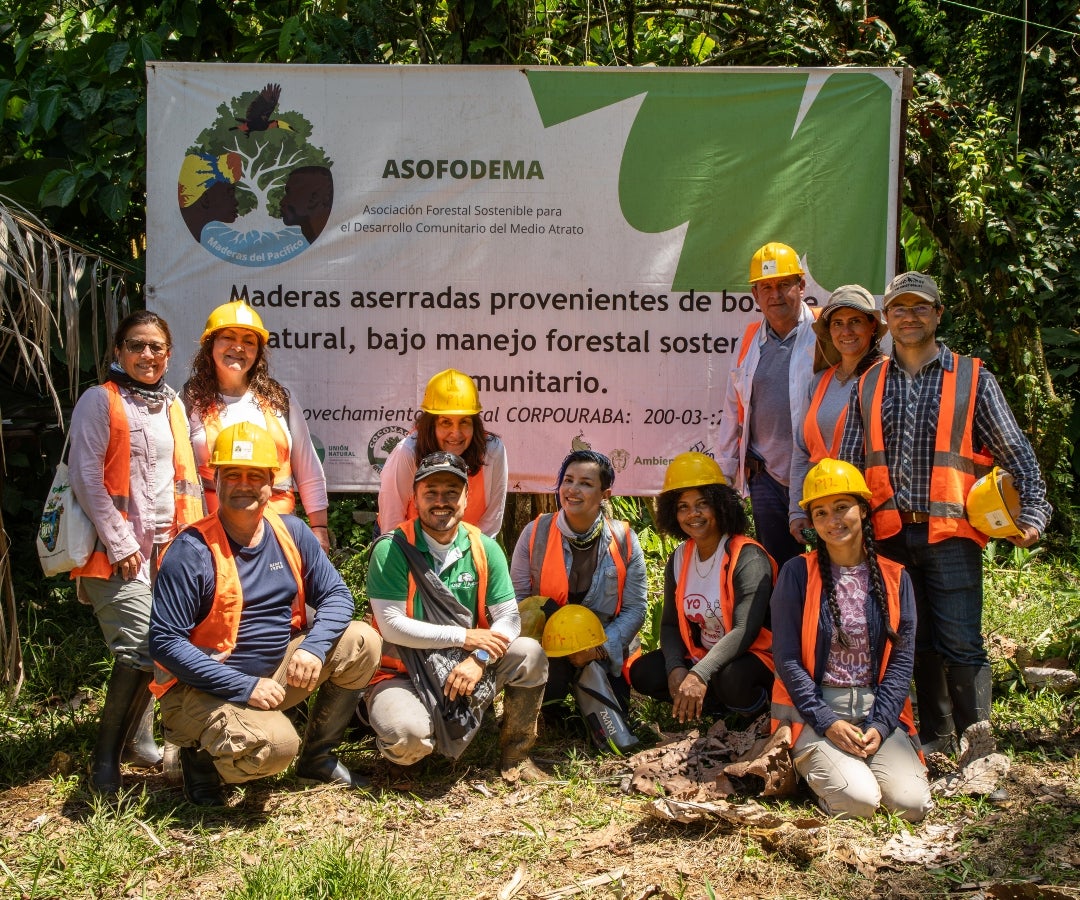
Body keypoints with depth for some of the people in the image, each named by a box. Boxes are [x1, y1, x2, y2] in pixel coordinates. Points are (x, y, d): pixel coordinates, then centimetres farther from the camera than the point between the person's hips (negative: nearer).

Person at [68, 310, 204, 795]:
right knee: (141, 648, -15)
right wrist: (119, 543, -13)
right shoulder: (99, 401, -4)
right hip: (117, 547, -6)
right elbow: (86, 477, -10)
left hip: (166, 545, 6)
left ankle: (139, 741, 25)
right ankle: (106, 760, -3)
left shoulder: (173, 406, 15)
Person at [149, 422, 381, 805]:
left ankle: (317, 756, 10)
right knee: (275, 744, -32)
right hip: (204, 688, -6)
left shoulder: (291, 532, 1)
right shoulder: (192, 551, -17)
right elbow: (165, 643, -20)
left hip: (277, 672, 7)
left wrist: (312, 648, -18)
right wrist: (244, 686, -25)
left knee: (361, 642, -7)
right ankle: (200, 756, 3)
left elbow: (336, 595, 3)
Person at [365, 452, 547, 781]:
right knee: (408, 736, -34)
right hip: (403, 671, -4)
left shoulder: (484, 549, -1)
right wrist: (463, 636, -19)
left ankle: (515, 754, 4)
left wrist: (479, 658, -23)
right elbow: (392, 626, -18)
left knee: (529, 654, -18)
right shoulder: (392, 550, -13)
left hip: (466, 667, 4)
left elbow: (509, 617, -4)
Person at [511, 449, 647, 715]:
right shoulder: (535, 533, -5)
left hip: (604, 652, 1)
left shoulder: (624, 540, -4)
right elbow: (517, 598, -4)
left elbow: (634, 609, -5)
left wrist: (600, 648, -18)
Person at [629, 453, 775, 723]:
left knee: (730, 677, -38)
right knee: (642, 673, -13)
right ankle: (721, 705, -6)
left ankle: (757, 705, -2)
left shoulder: (748, 558, -19)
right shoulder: (679, 559, 3)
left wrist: (700, 675, -38)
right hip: (702, 656, 6)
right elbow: (671, 624, 2)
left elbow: (745, 630, -28)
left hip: (753, 658, -6)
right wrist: (676, 669, -19)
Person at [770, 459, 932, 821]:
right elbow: (786, 658, -5)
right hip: (815, 711, -3)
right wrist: (827, 722, -14)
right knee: (858, 800, -25)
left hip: (877, 709, 3)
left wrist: (880, 724, -10)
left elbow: (902, 659, 4)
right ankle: (816, 767, 7)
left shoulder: (894, 578, 7)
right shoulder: (796, 574, -2)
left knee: (911, 803, -19)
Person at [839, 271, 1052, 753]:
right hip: (891, 534, 3)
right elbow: (847, 463, 13)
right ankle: (934, 739, 23)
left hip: (950, 533, -3)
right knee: (919, 643, 11)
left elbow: (1016, 453, 5)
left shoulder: (972, 378, 4)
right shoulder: (868, 386, 12)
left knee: (961, 645, -6)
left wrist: (1032, 512, -5)